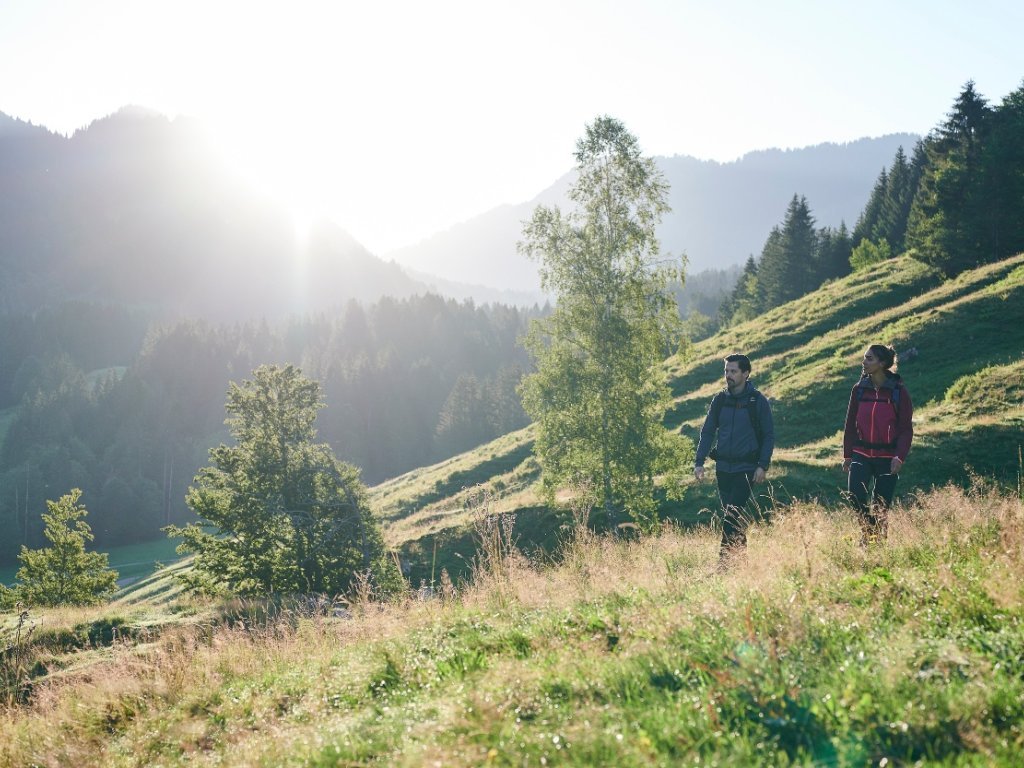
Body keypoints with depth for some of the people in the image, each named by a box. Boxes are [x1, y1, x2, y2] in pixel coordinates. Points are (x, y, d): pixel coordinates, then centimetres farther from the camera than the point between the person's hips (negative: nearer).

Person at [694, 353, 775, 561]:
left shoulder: (758, 401, -4)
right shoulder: (719, 400, 7)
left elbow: (769, 436, -2)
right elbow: (707, 432, 9)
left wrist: (763, 466, -11)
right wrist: (699, 462, 0)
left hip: (746, 468, -5)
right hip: (723, 467, 5)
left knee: (733, 512, -14)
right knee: (731, 513, 9)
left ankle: (724, 558, -13)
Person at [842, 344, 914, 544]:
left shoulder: (898, 391, -5)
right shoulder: (859, 389, 4)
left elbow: (906, 428, -4)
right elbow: (850, 424, 9)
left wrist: (899, 457, -13)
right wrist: (847, 455, 8)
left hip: (887, 456, -2)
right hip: (861, 453, 2)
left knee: (881, 505, 0)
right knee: (855, 492, -19)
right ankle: (868, 530, 1)